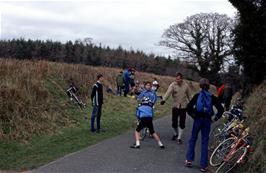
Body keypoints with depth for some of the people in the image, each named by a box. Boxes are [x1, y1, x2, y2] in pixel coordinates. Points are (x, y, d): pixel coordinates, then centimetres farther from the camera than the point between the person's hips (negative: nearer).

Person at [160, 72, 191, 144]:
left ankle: (179, 138, 10)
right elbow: (168, 92, -24)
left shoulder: (186, 85, -1)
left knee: (182, 123, 0)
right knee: (174, 122, 7)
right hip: (175, 106, 0)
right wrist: (164, 99, -42)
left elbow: (189, 95, 11)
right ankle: (175, 134, 34)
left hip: (183, 107, 0)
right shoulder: (173, 85, -8)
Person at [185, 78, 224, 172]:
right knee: (205, 142, 7)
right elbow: (221, 109, -5)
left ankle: (189, 160, 16)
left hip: (198, 119, -1)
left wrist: (193, 115, 2)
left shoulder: (197, 96, -5)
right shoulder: (212, 97, -2)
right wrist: (215, 117, 1)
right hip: (207, 120, 1)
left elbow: (189, 107, -11)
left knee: (193, 138, 17)